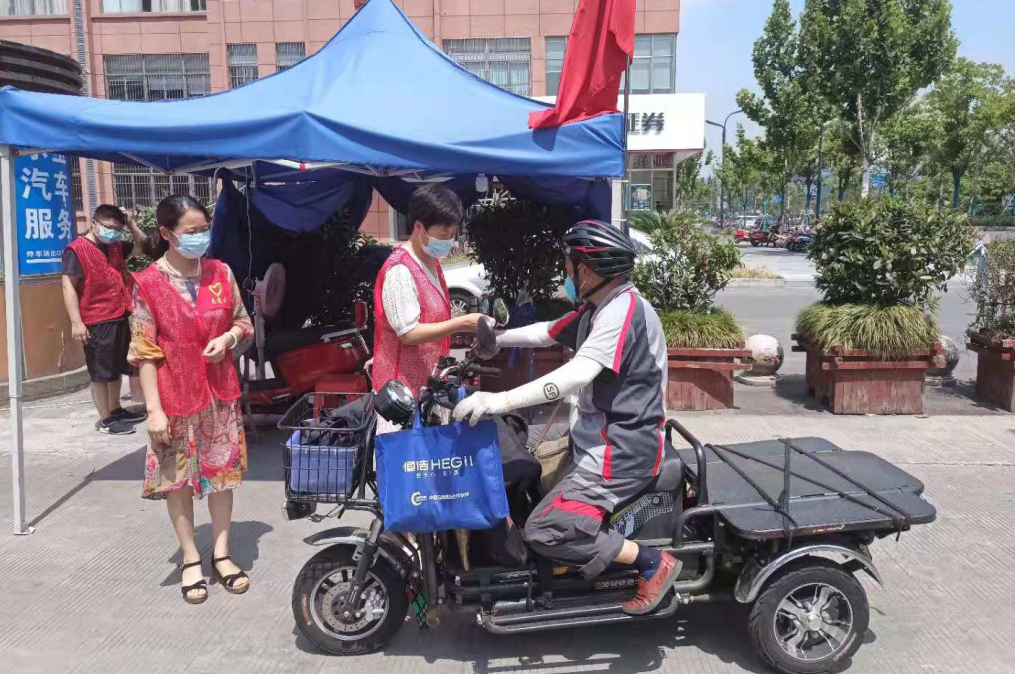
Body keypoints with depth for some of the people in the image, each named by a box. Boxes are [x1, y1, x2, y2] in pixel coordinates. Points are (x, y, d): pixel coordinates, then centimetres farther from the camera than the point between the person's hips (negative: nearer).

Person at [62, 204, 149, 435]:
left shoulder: (115, 247, 12)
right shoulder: (76, 249, -11)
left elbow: (142, 245, 27)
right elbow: (69, 287, -15)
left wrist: (130, 224, 9)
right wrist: (76, 322, -21)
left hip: (120, 318, 8)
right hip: (96, 323, -8)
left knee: (117, 368, 17)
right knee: (100, 372, 0)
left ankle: (116, 410, 30)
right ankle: (105, 420, 7)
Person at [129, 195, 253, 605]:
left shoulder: (221, 273, 0)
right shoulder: (148, 283, -10)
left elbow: (244, 324, 11)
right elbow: (145, 351, -10)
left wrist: (228, 338, -12)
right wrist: (154, 409, -13)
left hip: (220, 391, 3)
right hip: (175, 396, -3)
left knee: (223, 471, 10)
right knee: (177, 477, 8)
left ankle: (221, 554, 24)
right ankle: (191, 559, 23)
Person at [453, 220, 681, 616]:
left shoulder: (623, 309, -21)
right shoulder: (597, 308, 10)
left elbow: (578, 374, -32)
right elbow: (547, 333, 23)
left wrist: (502, 401, -36)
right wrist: (497, 340, 26)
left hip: (621, 451, -10)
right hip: (600, 437, 10)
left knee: (545, 532, -16)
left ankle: (653, 562, -4)